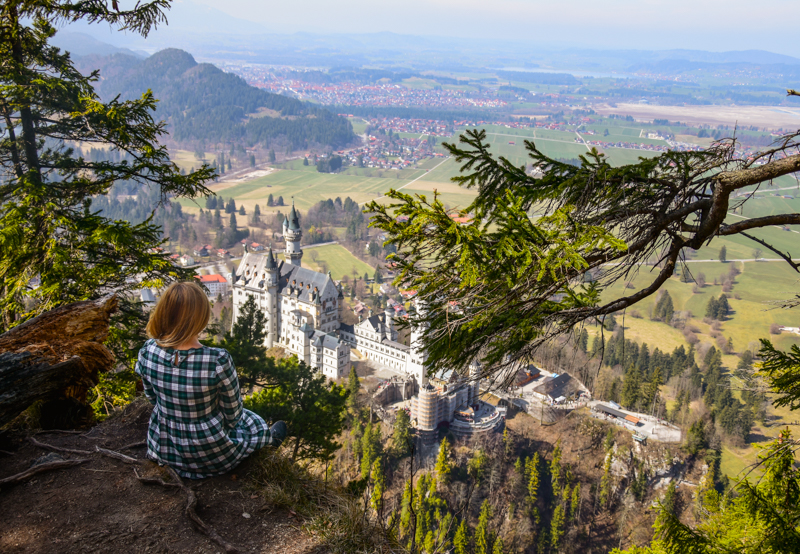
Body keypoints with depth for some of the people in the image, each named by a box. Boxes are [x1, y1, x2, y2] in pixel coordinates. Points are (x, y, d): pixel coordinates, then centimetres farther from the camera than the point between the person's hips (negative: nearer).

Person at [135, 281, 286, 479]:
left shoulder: (148, 352, -19)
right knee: (252, 423, 29)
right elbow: (232, 414, -16)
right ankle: (269, 437, 58)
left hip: (163, 448, 4)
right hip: (210, 455, -4)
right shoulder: (218, 361, -32)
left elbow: (152, 397, 1)